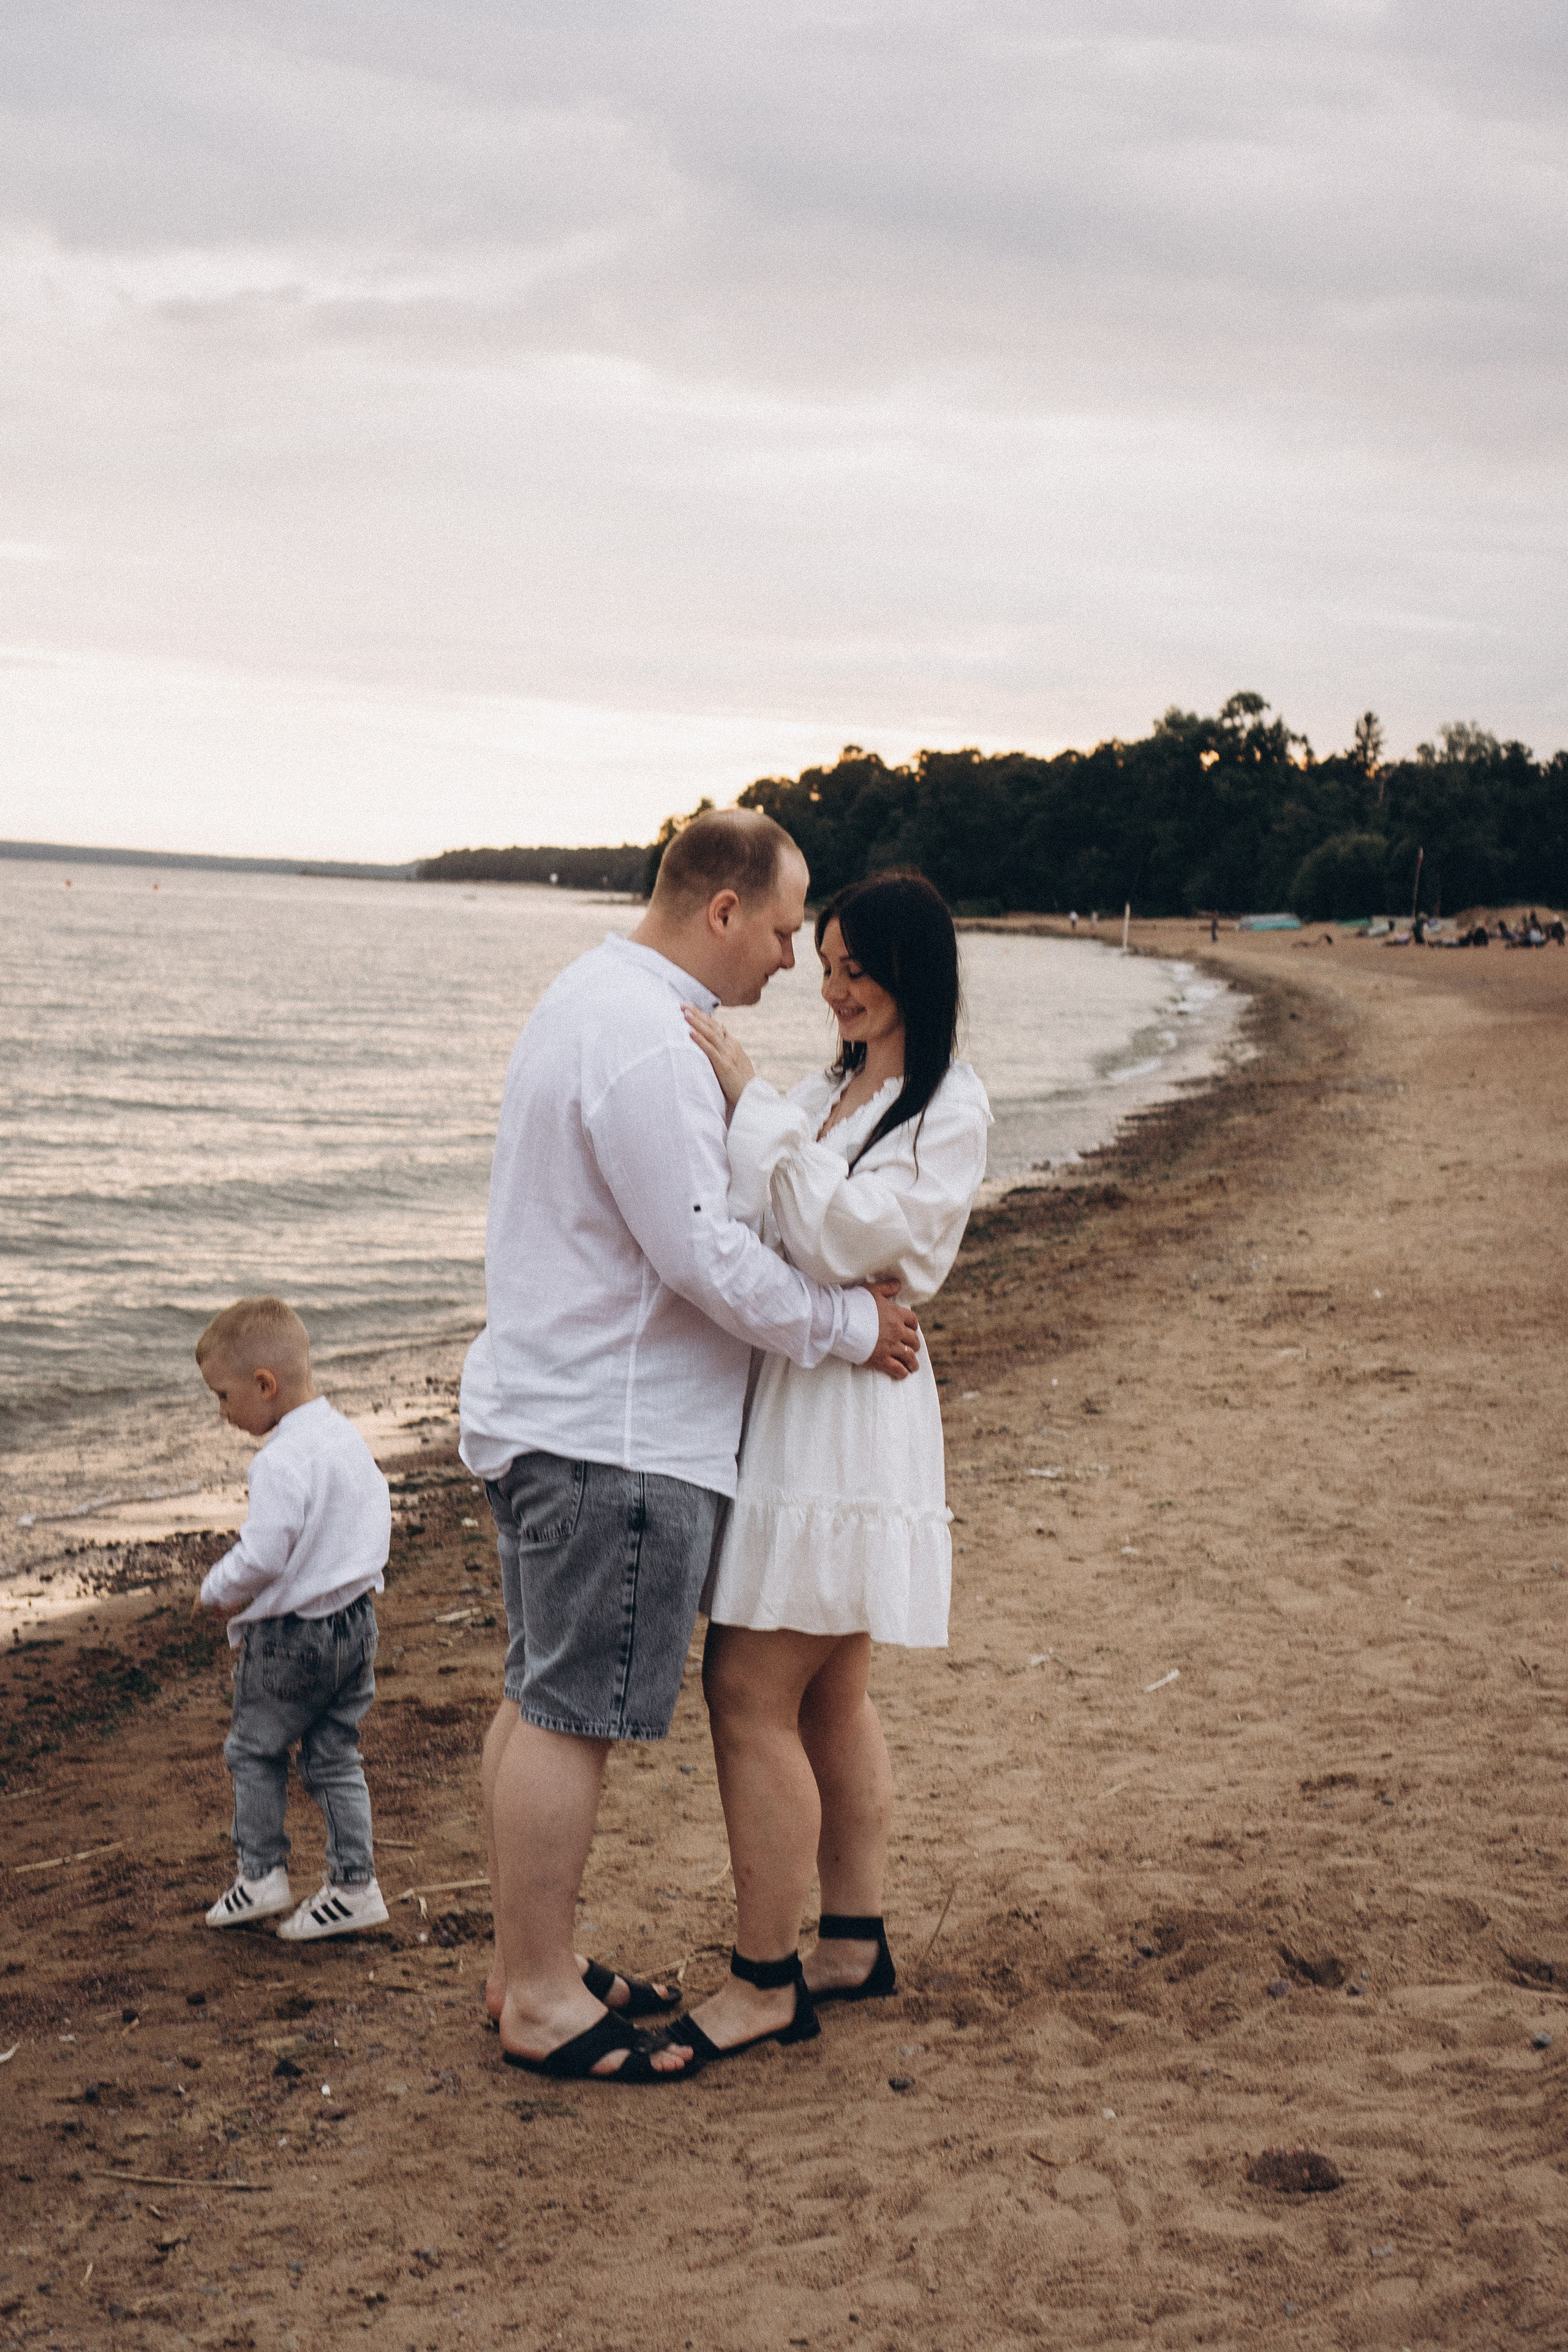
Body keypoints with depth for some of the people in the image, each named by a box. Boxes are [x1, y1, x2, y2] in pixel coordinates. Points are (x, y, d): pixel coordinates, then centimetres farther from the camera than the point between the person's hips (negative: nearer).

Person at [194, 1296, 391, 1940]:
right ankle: (355, 1883, 14)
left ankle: (262, 1874, 16)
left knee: (254, 1749, 12)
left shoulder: (282, 1461, -23)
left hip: (291, 1635, -8)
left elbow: (260, 1557, -26)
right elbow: (377, 1519, 15)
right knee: (334, 1756, 14)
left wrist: (217, 1591, -8)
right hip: (356, 1621, 8)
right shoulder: (347, 1436, 5)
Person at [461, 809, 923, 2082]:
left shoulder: (595, 996, 15)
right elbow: (708, 1258, -22)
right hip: (611, 1431, -11)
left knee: (542, 1700, 16)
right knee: (572, 1714, -3)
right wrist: (852, 1322, -8)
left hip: (547, 1407, 11)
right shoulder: (648, 1043, -21)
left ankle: (529, 1960, 27)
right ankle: (539, 2001, 6)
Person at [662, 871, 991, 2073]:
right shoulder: (832, 1089, 16)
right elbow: (756, 1224, 14)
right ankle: (854, 1942, 26)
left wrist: (750, 1101, -20)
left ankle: (766, 1981, 1)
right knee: (829, 1697, 15)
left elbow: (843, 1238, -20)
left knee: (751, 1693, -8)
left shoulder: (951, 1105, -10)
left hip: (846, 1413, -9)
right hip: (789, 1396, 9)